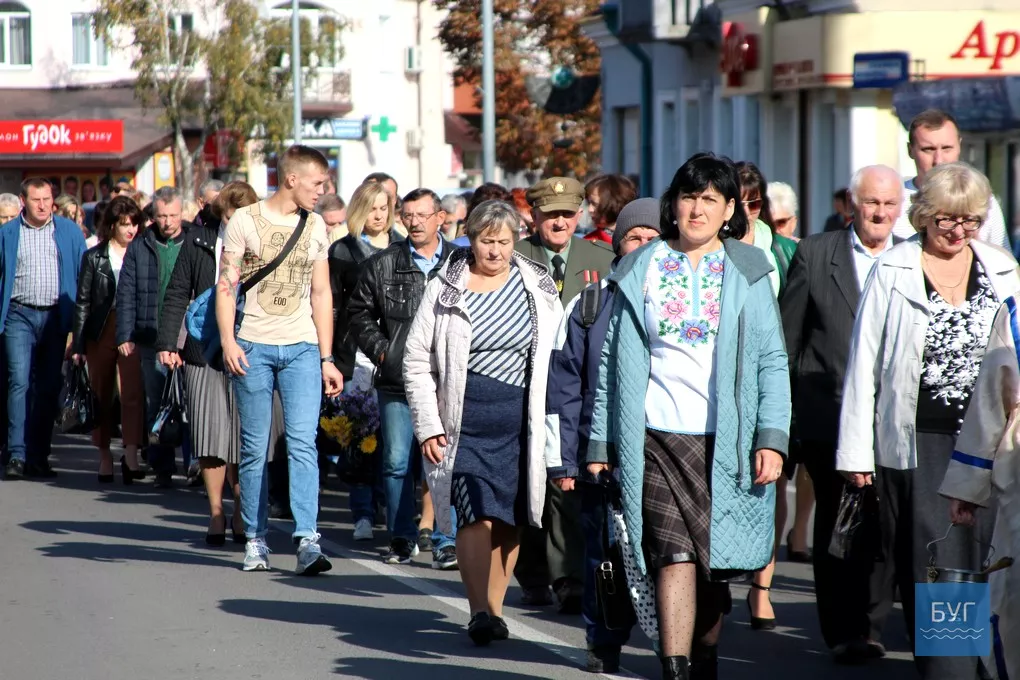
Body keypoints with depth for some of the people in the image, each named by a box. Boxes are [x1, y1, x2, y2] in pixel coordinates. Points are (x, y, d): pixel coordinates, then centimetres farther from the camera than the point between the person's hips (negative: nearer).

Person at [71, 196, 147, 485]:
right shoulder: (94, 257, 4)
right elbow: (82, 302, 5)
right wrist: (77, 344, 0)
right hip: (100, 333, 1)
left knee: (133, 391, -16)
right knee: (102, 396, 8)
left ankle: (131, 455, -23)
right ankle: (104, 456, 19)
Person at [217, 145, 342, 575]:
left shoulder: (315, 226, 13)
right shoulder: (245, 220, 1)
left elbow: (321, 294, 15)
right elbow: (226, 285, 0)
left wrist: (326, 358, 11)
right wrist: (228, 341, -13)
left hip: (302, 348, 2)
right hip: (253, 346, -2)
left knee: (303, 443, -11)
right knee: (254, 448, 2)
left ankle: (307, 540, -17)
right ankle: (256, 540, 11)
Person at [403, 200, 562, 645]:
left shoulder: (537, 286, 7)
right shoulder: (445, 290, 2)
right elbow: (417, 361, 4)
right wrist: (428, 426, -3)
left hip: (520, 420, 2)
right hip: (466, 419, -2)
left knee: (509, 520, 5)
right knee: (477, 514, -14)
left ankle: (494, 608, 16)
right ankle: (480, 612, -14)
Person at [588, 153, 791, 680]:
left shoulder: (748, 271, 8)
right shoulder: (640, 271, 9)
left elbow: (772, 361, 5)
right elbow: (612, 361, 10)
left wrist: (772, 437, -6)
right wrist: (600, 442, 6)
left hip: (728, 440, 1)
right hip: (657, 439, -1)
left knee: (716, 564, 4)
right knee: (675, 558, -13)